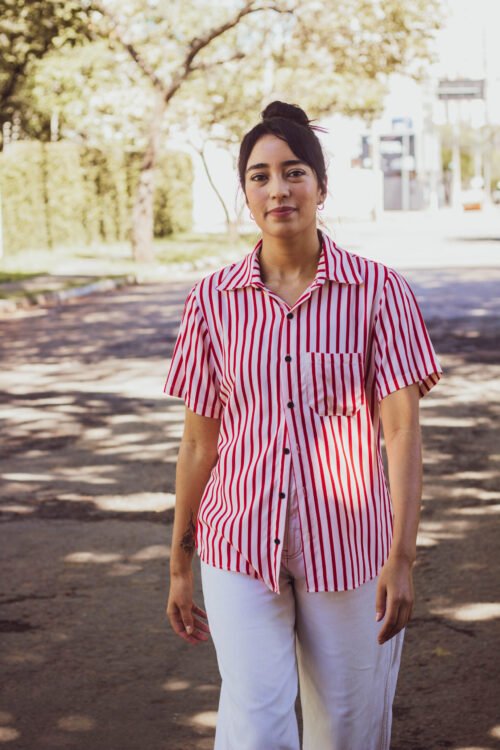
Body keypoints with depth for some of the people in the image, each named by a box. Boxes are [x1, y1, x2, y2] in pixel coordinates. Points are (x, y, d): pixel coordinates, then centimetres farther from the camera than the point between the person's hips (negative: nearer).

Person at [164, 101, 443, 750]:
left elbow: (402, 429, -8)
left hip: (347, 551, 0)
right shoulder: (212, 301, 2)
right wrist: (180, 567, 10)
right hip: (241, 549, 1)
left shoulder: (380, 292, -3)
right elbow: (199, 441, 7)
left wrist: (402, 557, -16)